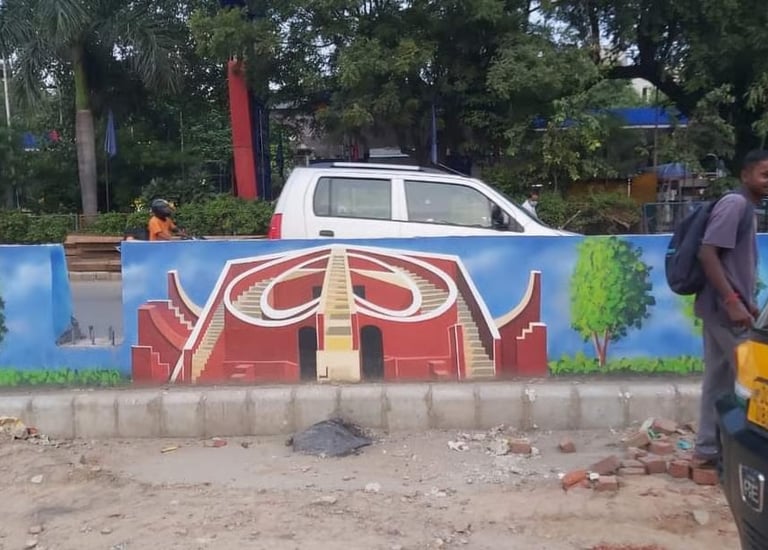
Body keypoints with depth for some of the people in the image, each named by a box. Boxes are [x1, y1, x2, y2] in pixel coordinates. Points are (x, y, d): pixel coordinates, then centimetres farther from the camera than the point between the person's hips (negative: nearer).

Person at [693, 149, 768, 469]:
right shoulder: (735, 203, -13)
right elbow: (707, 253, -22)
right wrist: (733, 301, -24)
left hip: (723, 307, 10)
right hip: (725, 308, -10)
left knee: (720, 379, 11)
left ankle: (708, 450, 17)